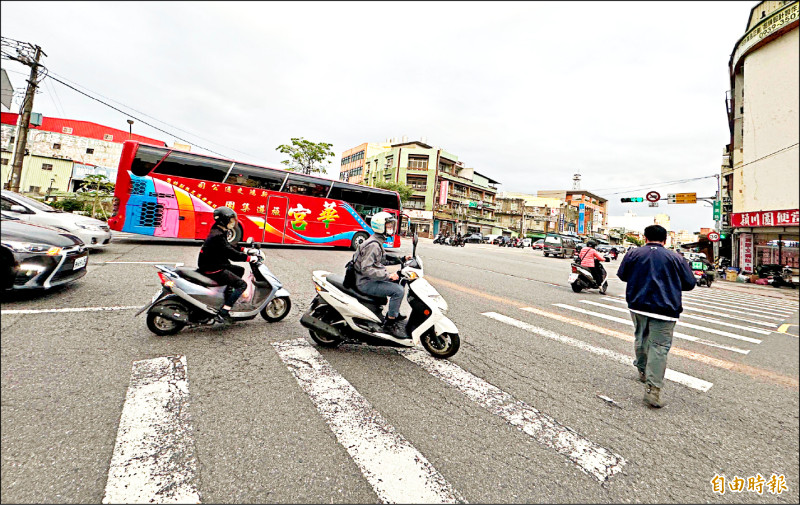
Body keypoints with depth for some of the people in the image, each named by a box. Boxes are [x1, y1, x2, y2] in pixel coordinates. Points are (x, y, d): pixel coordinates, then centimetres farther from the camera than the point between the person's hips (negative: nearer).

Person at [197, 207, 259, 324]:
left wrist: (245, 250, 12)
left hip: (214, 265, 11)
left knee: (240, 270, 23)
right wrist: (250, 258, -18)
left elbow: (229, 247, 22)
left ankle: (228, 296, 23)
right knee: (242, 284, -15)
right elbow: (232, 254, -26)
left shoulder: (218, 232, 11)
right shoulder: (218, 236, -22)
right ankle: (223, 312, -17)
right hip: (212, 270, -11)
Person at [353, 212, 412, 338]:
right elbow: (366, 268, -27)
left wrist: (401, 259, 11)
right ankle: (390, 323, -9)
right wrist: (387, 275, -28)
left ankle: (393, 313, 24)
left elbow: (383, 258, 22)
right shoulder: (373, 245, -21)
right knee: (399, 291, -21)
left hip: (372, 279, 11)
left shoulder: (378, 242, 13)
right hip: (366, 283, -11)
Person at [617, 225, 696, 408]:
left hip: (638, 305, 2)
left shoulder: (633, 254, 2)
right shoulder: (675, 258, 1)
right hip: (664, 309, -2)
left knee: (641, 338, 21)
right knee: (659, 346, -2)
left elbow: (622, 275, 10)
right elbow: (690, 284, 7)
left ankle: (642, 371, 37)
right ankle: (653, 388, -8)